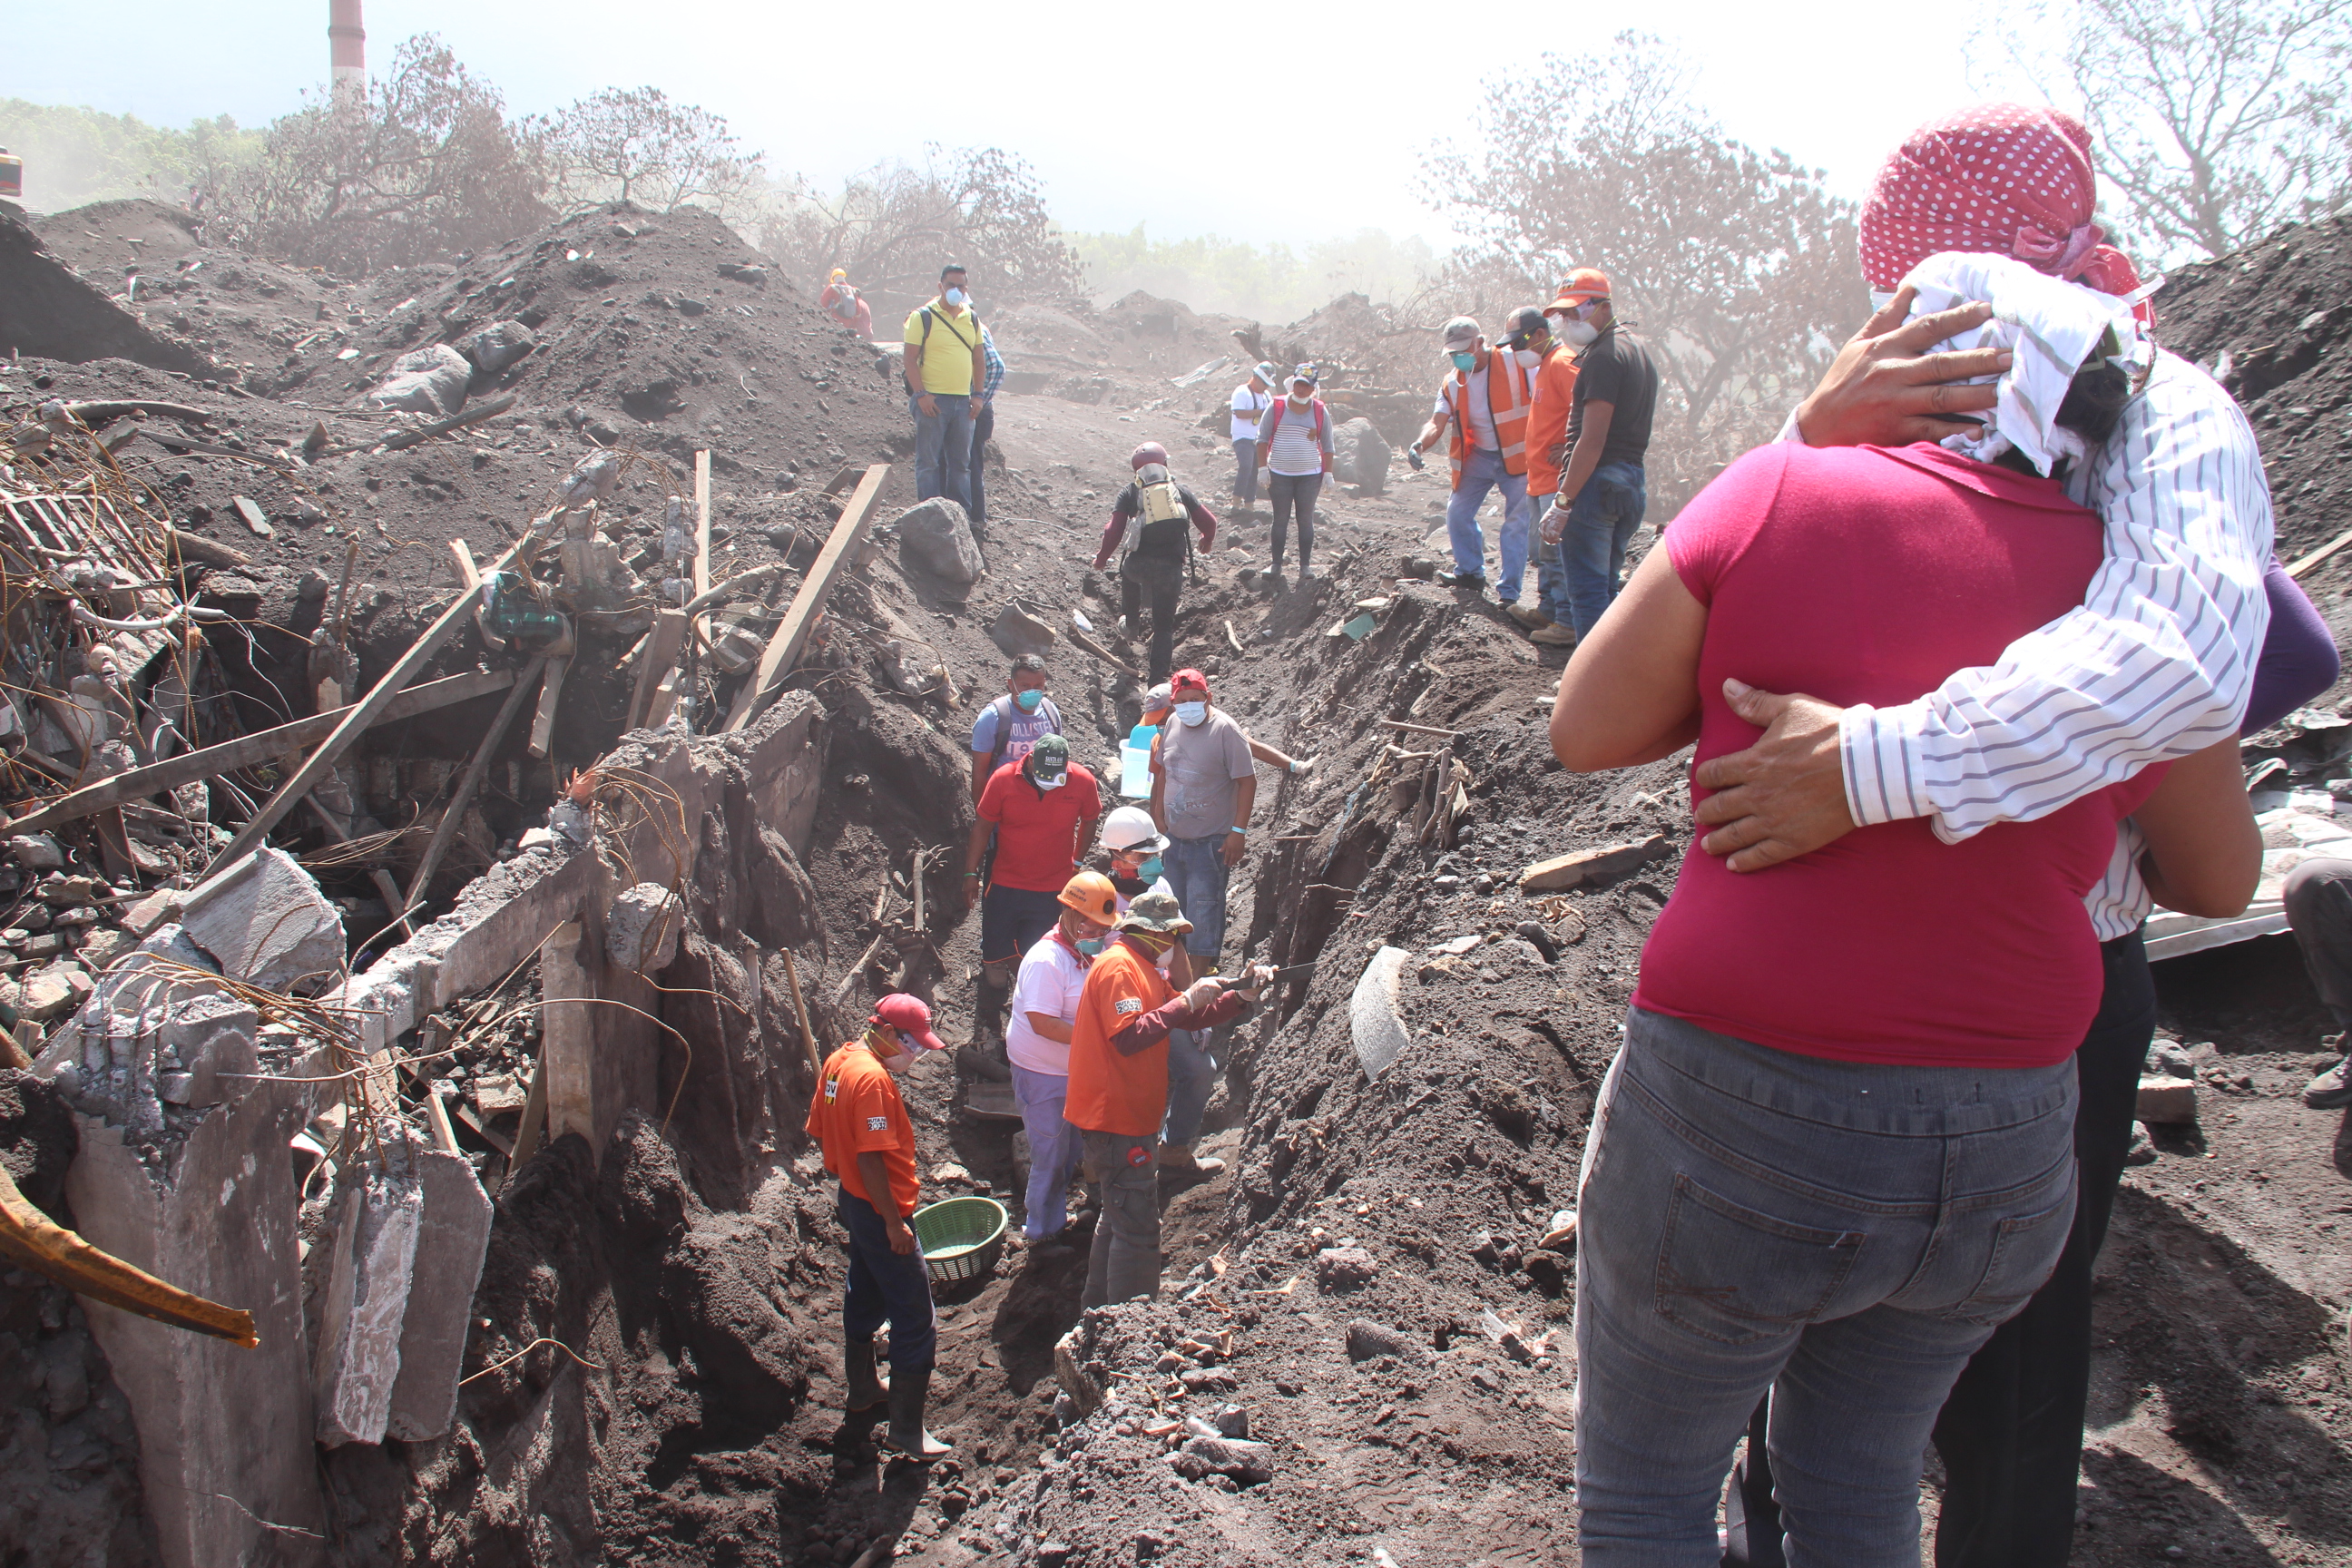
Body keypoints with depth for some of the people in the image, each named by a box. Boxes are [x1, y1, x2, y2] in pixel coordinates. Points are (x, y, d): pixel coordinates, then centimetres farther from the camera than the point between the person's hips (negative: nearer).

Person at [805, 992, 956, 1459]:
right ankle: (907, 1430, 4)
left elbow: (819, 1132, 13)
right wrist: (895, 1223, -22)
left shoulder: (838, 1062, 3)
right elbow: (871, 1159, -27)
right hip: (879, 1210, -10)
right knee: (915, 1320, -2)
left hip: (852, 1200, 10)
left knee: (864, 1296, 26)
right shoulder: (872, 1078, -26)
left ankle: (863, 1389, 43)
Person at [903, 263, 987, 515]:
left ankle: (963, 514, 14)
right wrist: (920, 394, -15)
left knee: (961, 462, 8)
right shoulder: (923, 316, -2)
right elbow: (910, 358, -6)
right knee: (929, 461, -3)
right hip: (932, 400, -5)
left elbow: (979, 360, 17)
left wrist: (977, 395, 7)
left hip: (962, 400, 5)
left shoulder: (972, 319, 13)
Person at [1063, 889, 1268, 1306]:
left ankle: (1099, 1310, 36)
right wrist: (1186, 1001, -25)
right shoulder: (1118, 966, -17)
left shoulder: (1143, 967, 17)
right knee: (1137, 1232, -7)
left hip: (1128, 1117, 11)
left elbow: (1189, 1018, 17)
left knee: (1119, 1220, 23)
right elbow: (1129, 1037, -29)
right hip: (1117, 1121, -11)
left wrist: (1241, 996, 4)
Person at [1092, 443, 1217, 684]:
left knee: (1129, 573, 39)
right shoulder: (1179, 490, 14)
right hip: (1171, 566, 0)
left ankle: (1131, 622, 52)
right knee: (1164, 626, 11)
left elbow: (1114, 531, -2)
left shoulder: (1129, 492, 7)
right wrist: (1207, 543, 34)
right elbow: (1209, 522, 13)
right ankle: (1158, 679, 5)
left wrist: (1101, 558, 14)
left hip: (1140, 562, 0)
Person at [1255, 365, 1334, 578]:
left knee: (1306, 520, 4)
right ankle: (1276, 564, 11)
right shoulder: (1276, 407, -1)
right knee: (1280, 520, 4)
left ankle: (1305, 566, 8)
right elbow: (1262, 438, 2)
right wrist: (1263, 467, -5)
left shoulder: (1320, 411, 2)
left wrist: (1328, 473, 2)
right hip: (1279, 474, 0)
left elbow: (1327, 445, 7)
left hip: (1310, 475, 0)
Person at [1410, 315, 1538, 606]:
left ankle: (1508, 592, 4)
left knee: (1516, 523, -3)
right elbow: (1437, 422, -10)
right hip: (1479, 456, 5)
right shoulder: (1452, 384, 0)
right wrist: (1420, 444, -32)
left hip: (1518, 454, -5)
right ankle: (1470, 571, 27)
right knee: (1458, 512, 6)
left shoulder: (1518, 362, -15)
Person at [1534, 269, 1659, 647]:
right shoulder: (1638, 351, 17)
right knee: (1606, 586, 17)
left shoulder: (1603, 356, -14)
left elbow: (1592, 440, -20)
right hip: (1633, 482, 10)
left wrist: (1562, 503, -21)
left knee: (1587, 588, -6)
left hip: (1596, 482, -10)